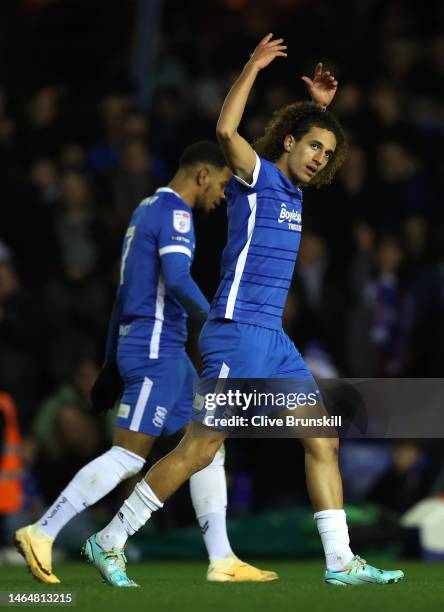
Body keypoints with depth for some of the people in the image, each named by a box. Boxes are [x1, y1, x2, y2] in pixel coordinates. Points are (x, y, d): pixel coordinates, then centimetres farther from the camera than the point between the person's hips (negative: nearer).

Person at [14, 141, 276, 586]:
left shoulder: (147, 210, 20)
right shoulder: (175, 214, -10)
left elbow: (124, 293, 23)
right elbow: (177, 281, -25)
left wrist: (112, 363, 25)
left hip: (165, 351, 10)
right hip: (155, 349, -10)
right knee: (128, 456, -10)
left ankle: (222, 561, 7)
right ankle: (41, 535, -9)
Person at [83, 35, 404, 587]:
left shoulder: (292, 188, 17)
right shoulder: (256, 175, -5)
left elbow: (319, 145, 40)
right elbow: (226, 131, -27)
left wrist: (322, 104, 25)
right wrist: (253, 68, -23)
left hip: (273, 339, 9)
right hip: (239, 331, -9)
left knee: (323, 441, 3)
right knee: (200, 449, -9)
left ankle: (340, 562, 5)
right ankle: (108, 542, 0)